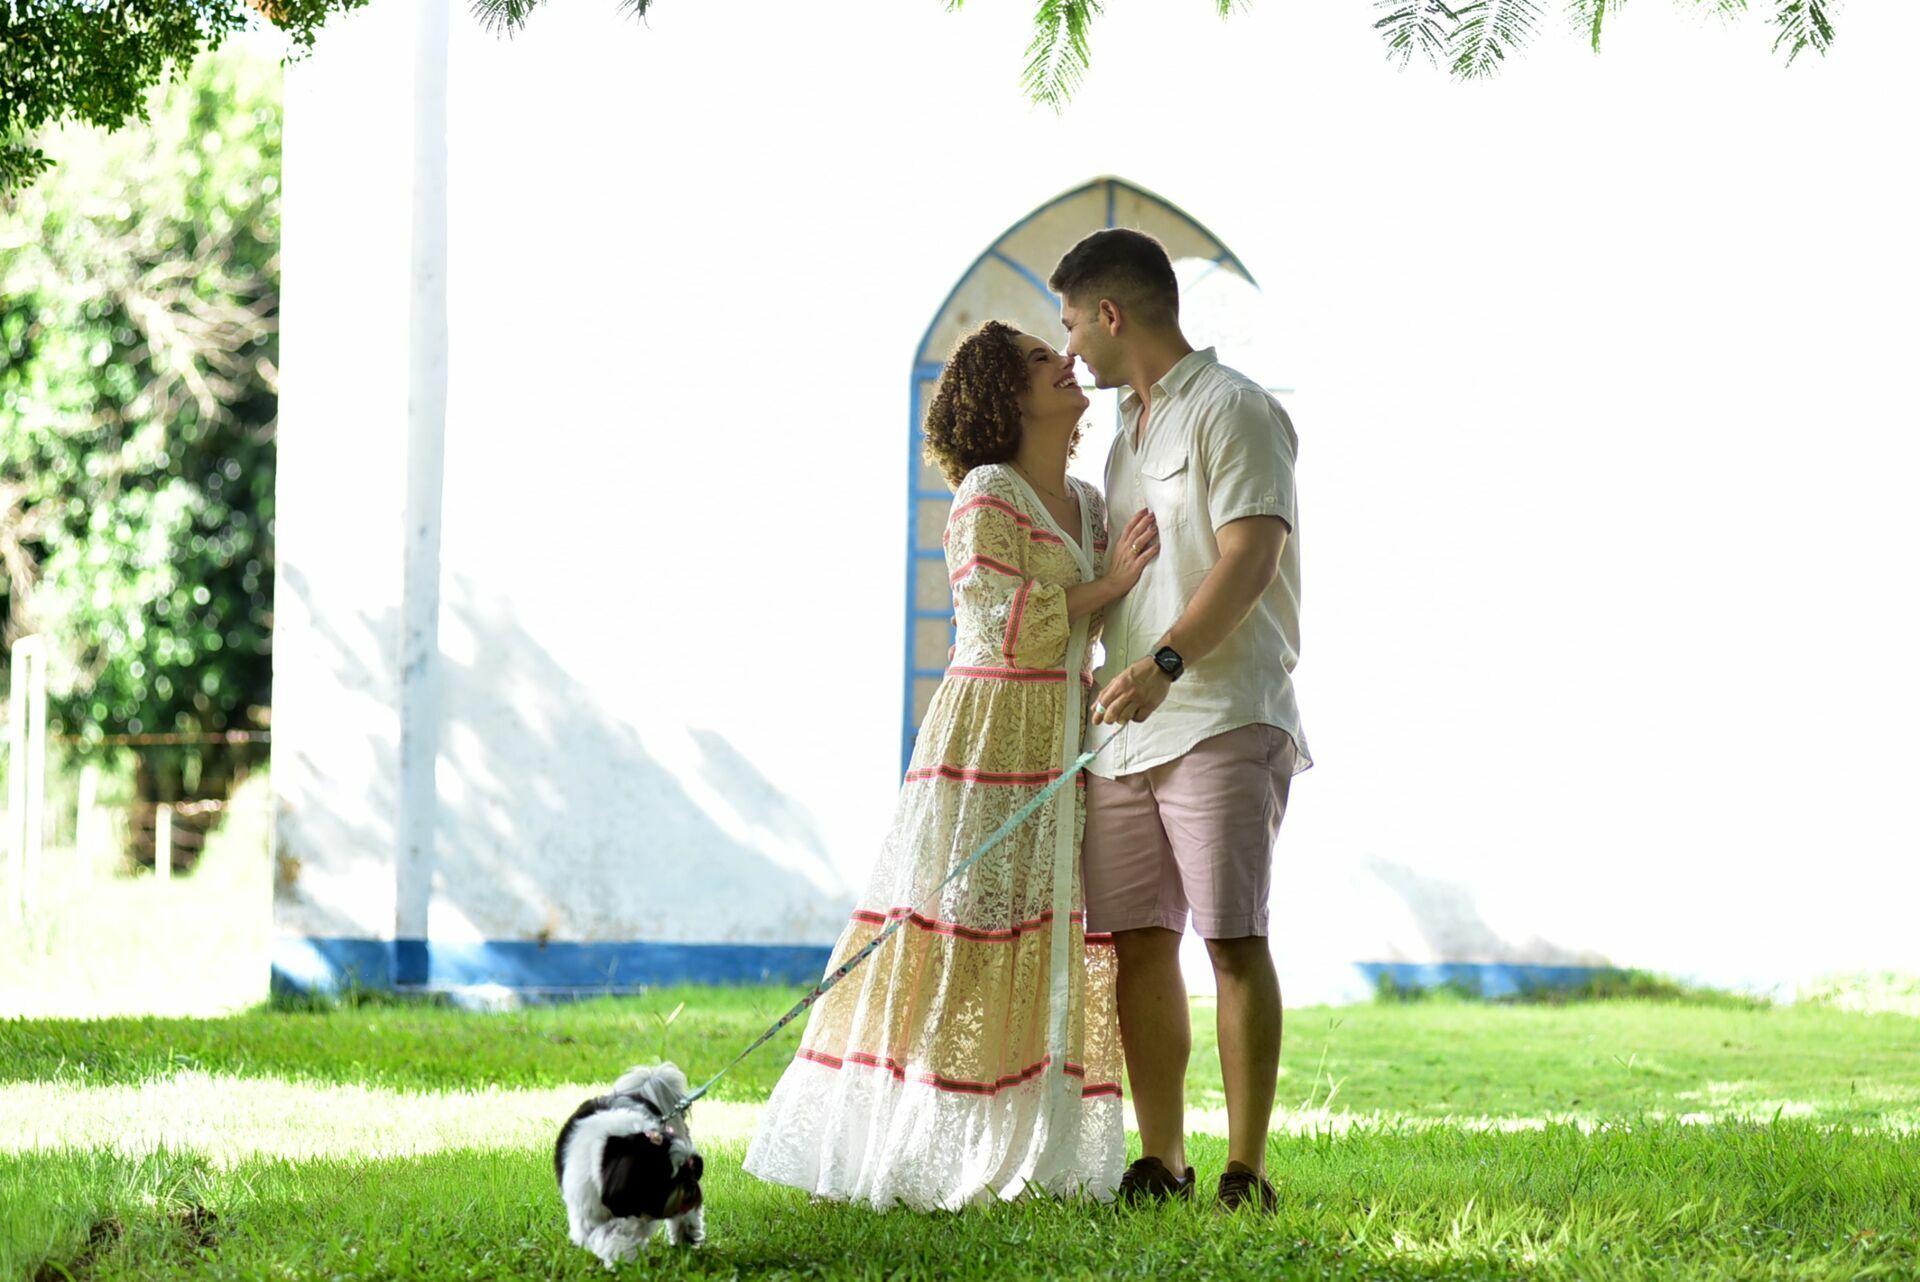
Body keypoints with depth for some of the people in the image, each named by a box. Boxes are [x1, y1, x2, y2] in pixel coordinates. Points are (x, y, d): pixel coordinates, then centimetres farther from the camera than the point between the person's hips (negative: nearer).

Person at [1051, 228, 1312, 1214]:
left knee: (1232, 940, -11)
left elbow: (1251, 554, -16)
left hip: (1221, 719, -9)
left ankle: (1247, 1171, -12)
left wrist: (1163, 664, -25)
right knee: (1138, 941, 4)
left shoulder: (1232, 410, -4)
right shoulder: (1129, 430, 23)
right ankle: (1160, 1166, 8)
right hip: (1127, 727, 9)